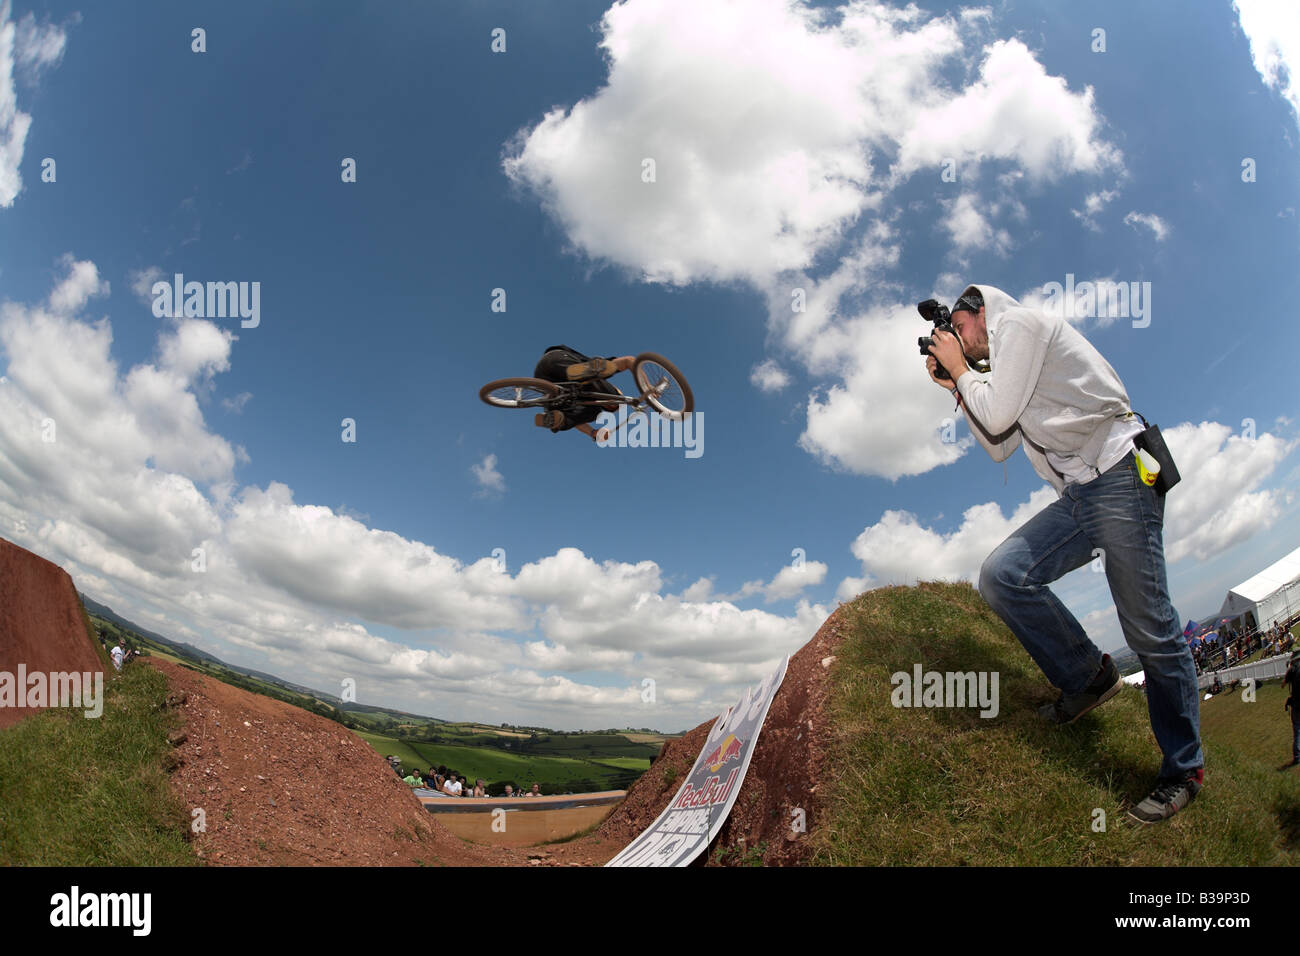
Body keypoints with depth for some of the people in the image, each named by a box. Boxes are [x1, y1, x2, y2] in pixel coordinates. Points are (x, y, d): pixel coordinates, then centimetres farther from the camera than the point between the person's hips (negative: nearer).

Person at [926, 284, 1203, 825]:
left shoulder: (1018, 322, 0)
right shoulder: (999, 374, 26)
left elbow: (998, 416, -9)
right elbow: (999, 447, 26)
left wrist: (961, 368, 7)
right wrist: (958, 388, 25)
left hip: (1119, 478, -9)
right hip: (1078, 497, 9)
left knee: (1151, 632, -5)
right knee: (1001, 576, -11)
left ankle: (1184, 771, 7)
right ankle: (1089, 676, 3)